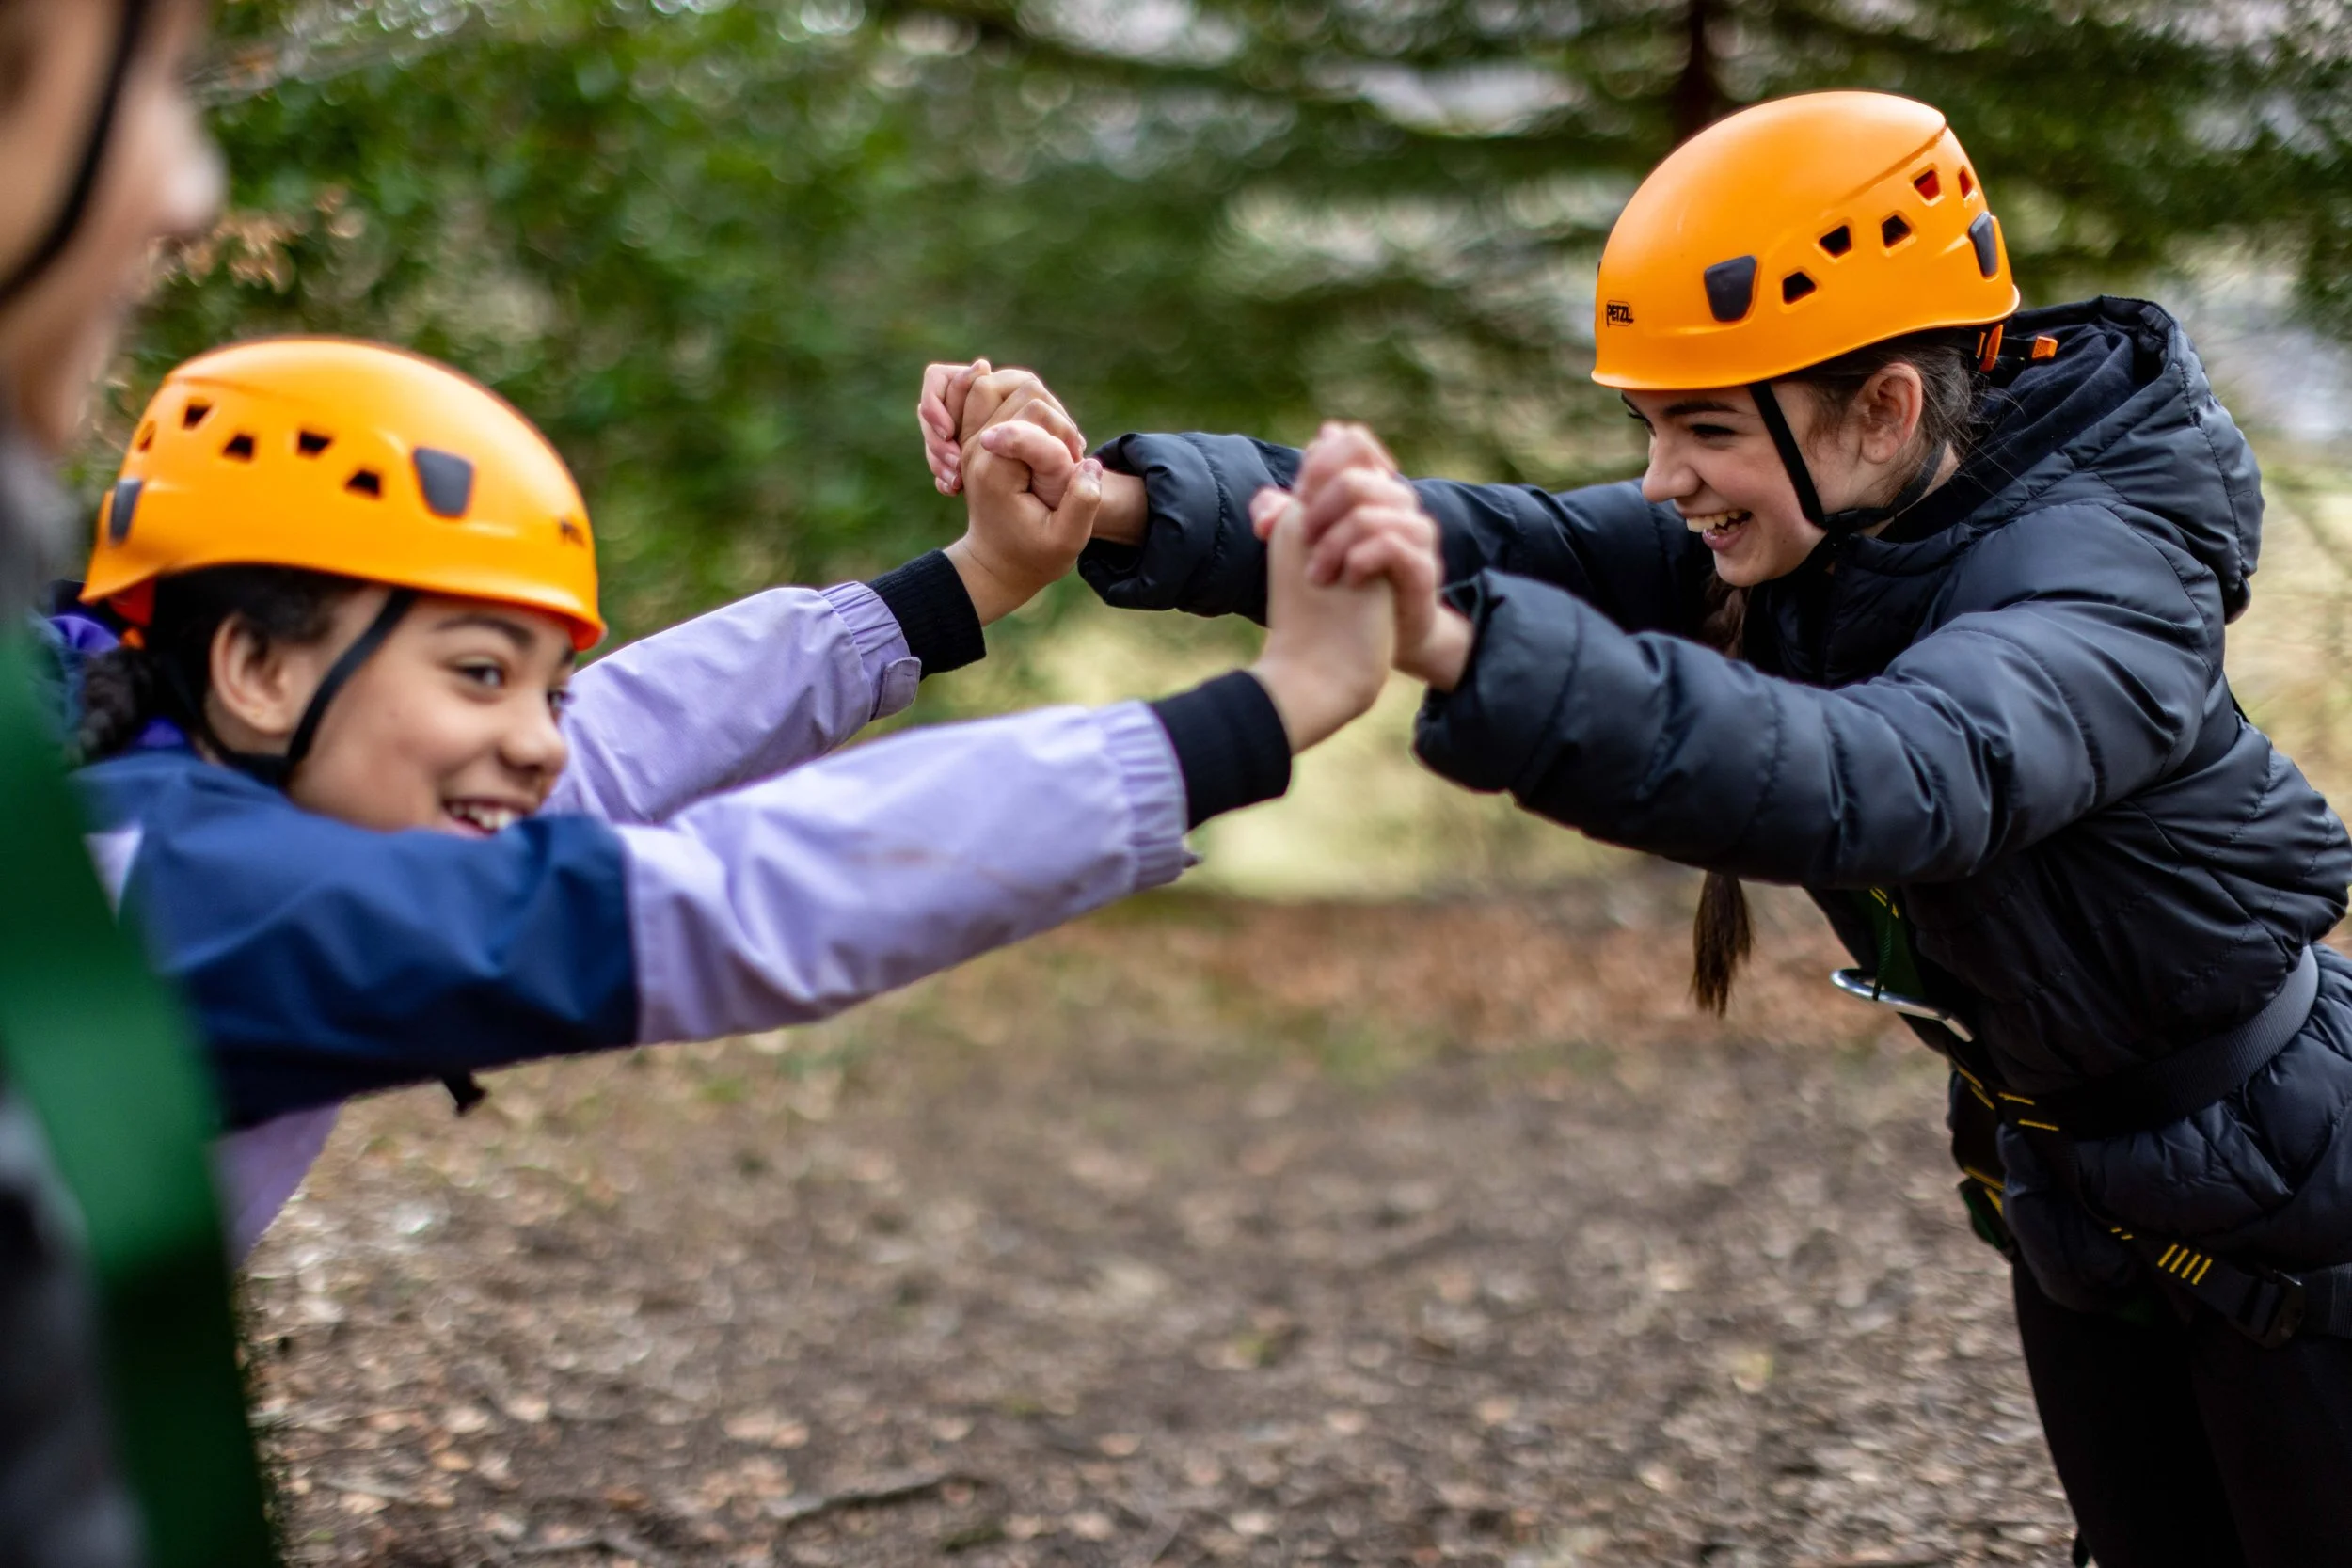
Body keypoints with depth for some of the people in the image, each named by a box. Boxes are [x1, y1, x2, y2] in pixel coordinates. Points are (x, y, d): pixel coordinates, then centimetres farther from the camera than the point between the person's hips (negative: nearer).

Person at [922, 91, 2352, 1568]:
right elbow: (1514, 539, -20)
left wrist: (1459, 648, -67)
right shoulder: (1789, 534, -10)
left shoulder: (2097, 586, -33)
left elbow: (1891, 783, -53)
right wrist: (1115, 501, -32)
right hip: (2072, 1199, 7)